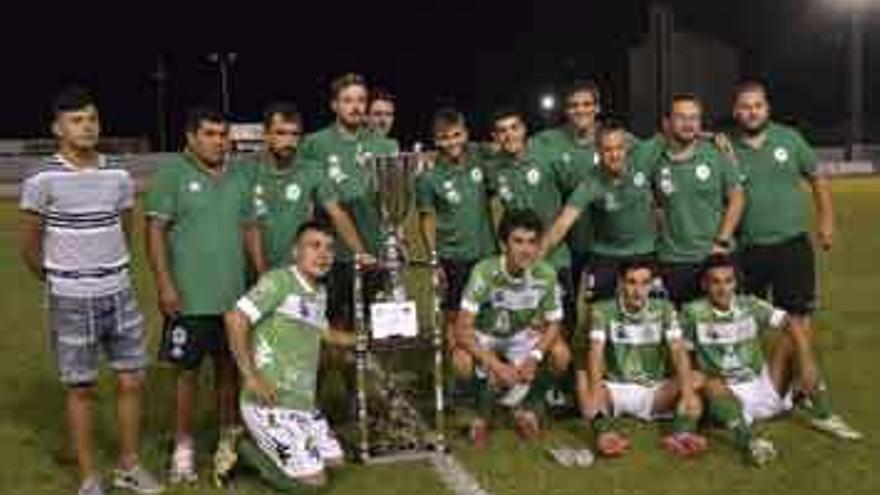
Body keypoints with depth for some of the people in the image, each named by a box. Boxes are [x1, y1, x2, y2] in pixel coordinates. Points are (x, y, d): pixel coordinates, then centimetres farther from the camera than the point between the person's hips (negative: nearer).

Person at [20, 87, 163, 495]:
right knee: (81, 388, 6)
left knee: (132, 380, 7)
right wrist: (58, 283, 8)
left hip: (119, 294, 4)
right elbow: (29, 245, -1)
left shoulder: (118, 175, 3)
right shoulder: (42, 179, -9)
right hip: (71, 301, -4)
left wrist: (110, 272, 14)